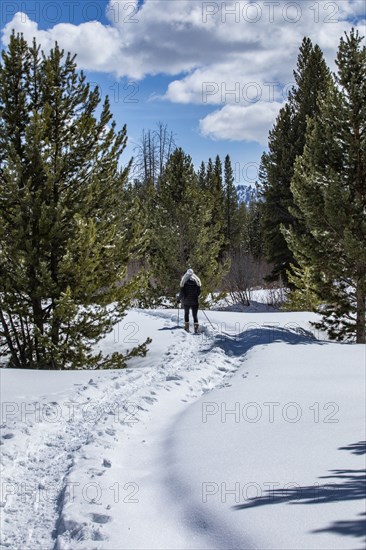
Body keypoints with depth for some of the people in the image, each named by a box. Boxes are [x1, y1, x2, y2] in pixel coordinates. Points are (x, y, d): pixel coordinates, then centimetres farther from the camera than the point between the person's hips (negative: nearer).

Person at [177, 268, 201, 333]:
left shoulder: (184, 281, -8)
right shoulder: (196, 281, -3)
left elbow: (182, 292, -10)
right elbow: (199, 292, 2)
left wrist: (178, 299, 5)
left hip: (186, 301, 0)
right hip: (194, 301, 1)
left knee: (186, 313, 17)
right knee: (195, 315, 3)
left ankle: (187, 327, 15)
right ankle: (196, 327, -11)